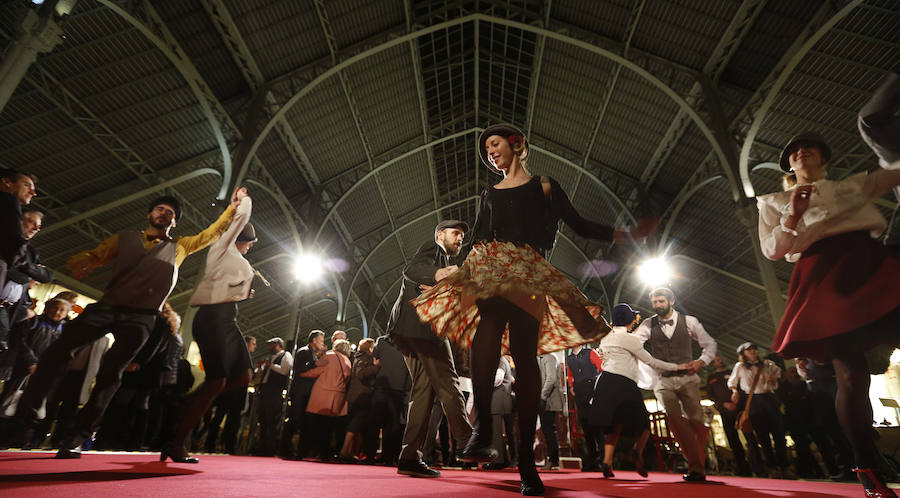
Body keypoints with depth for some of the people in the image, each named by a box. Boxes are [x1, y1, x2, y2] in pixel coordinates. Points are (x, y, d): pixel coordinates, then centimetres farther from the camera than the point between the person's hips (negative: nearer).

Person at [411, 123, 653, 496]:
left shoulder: (543, 186, 17)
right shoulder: (489, 195, 26)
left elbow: (579, 225, 11)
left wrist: (626, 234, 0)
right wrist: (464, 274, 11)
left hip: (528, 270, -2)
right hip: (490, 266, 2)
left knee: (525, 355, -12)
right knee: (490, 316, -32)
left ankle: (526, 460, -5)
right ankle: (482, 427, -36)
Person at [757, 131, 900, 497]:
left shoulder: (855, 184, 26)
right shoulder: (774, 202, 19)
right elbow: (771, 249, 7)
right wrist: (793, 217, -7)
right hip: (823, 275, -3)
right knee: (851, 374, -8)